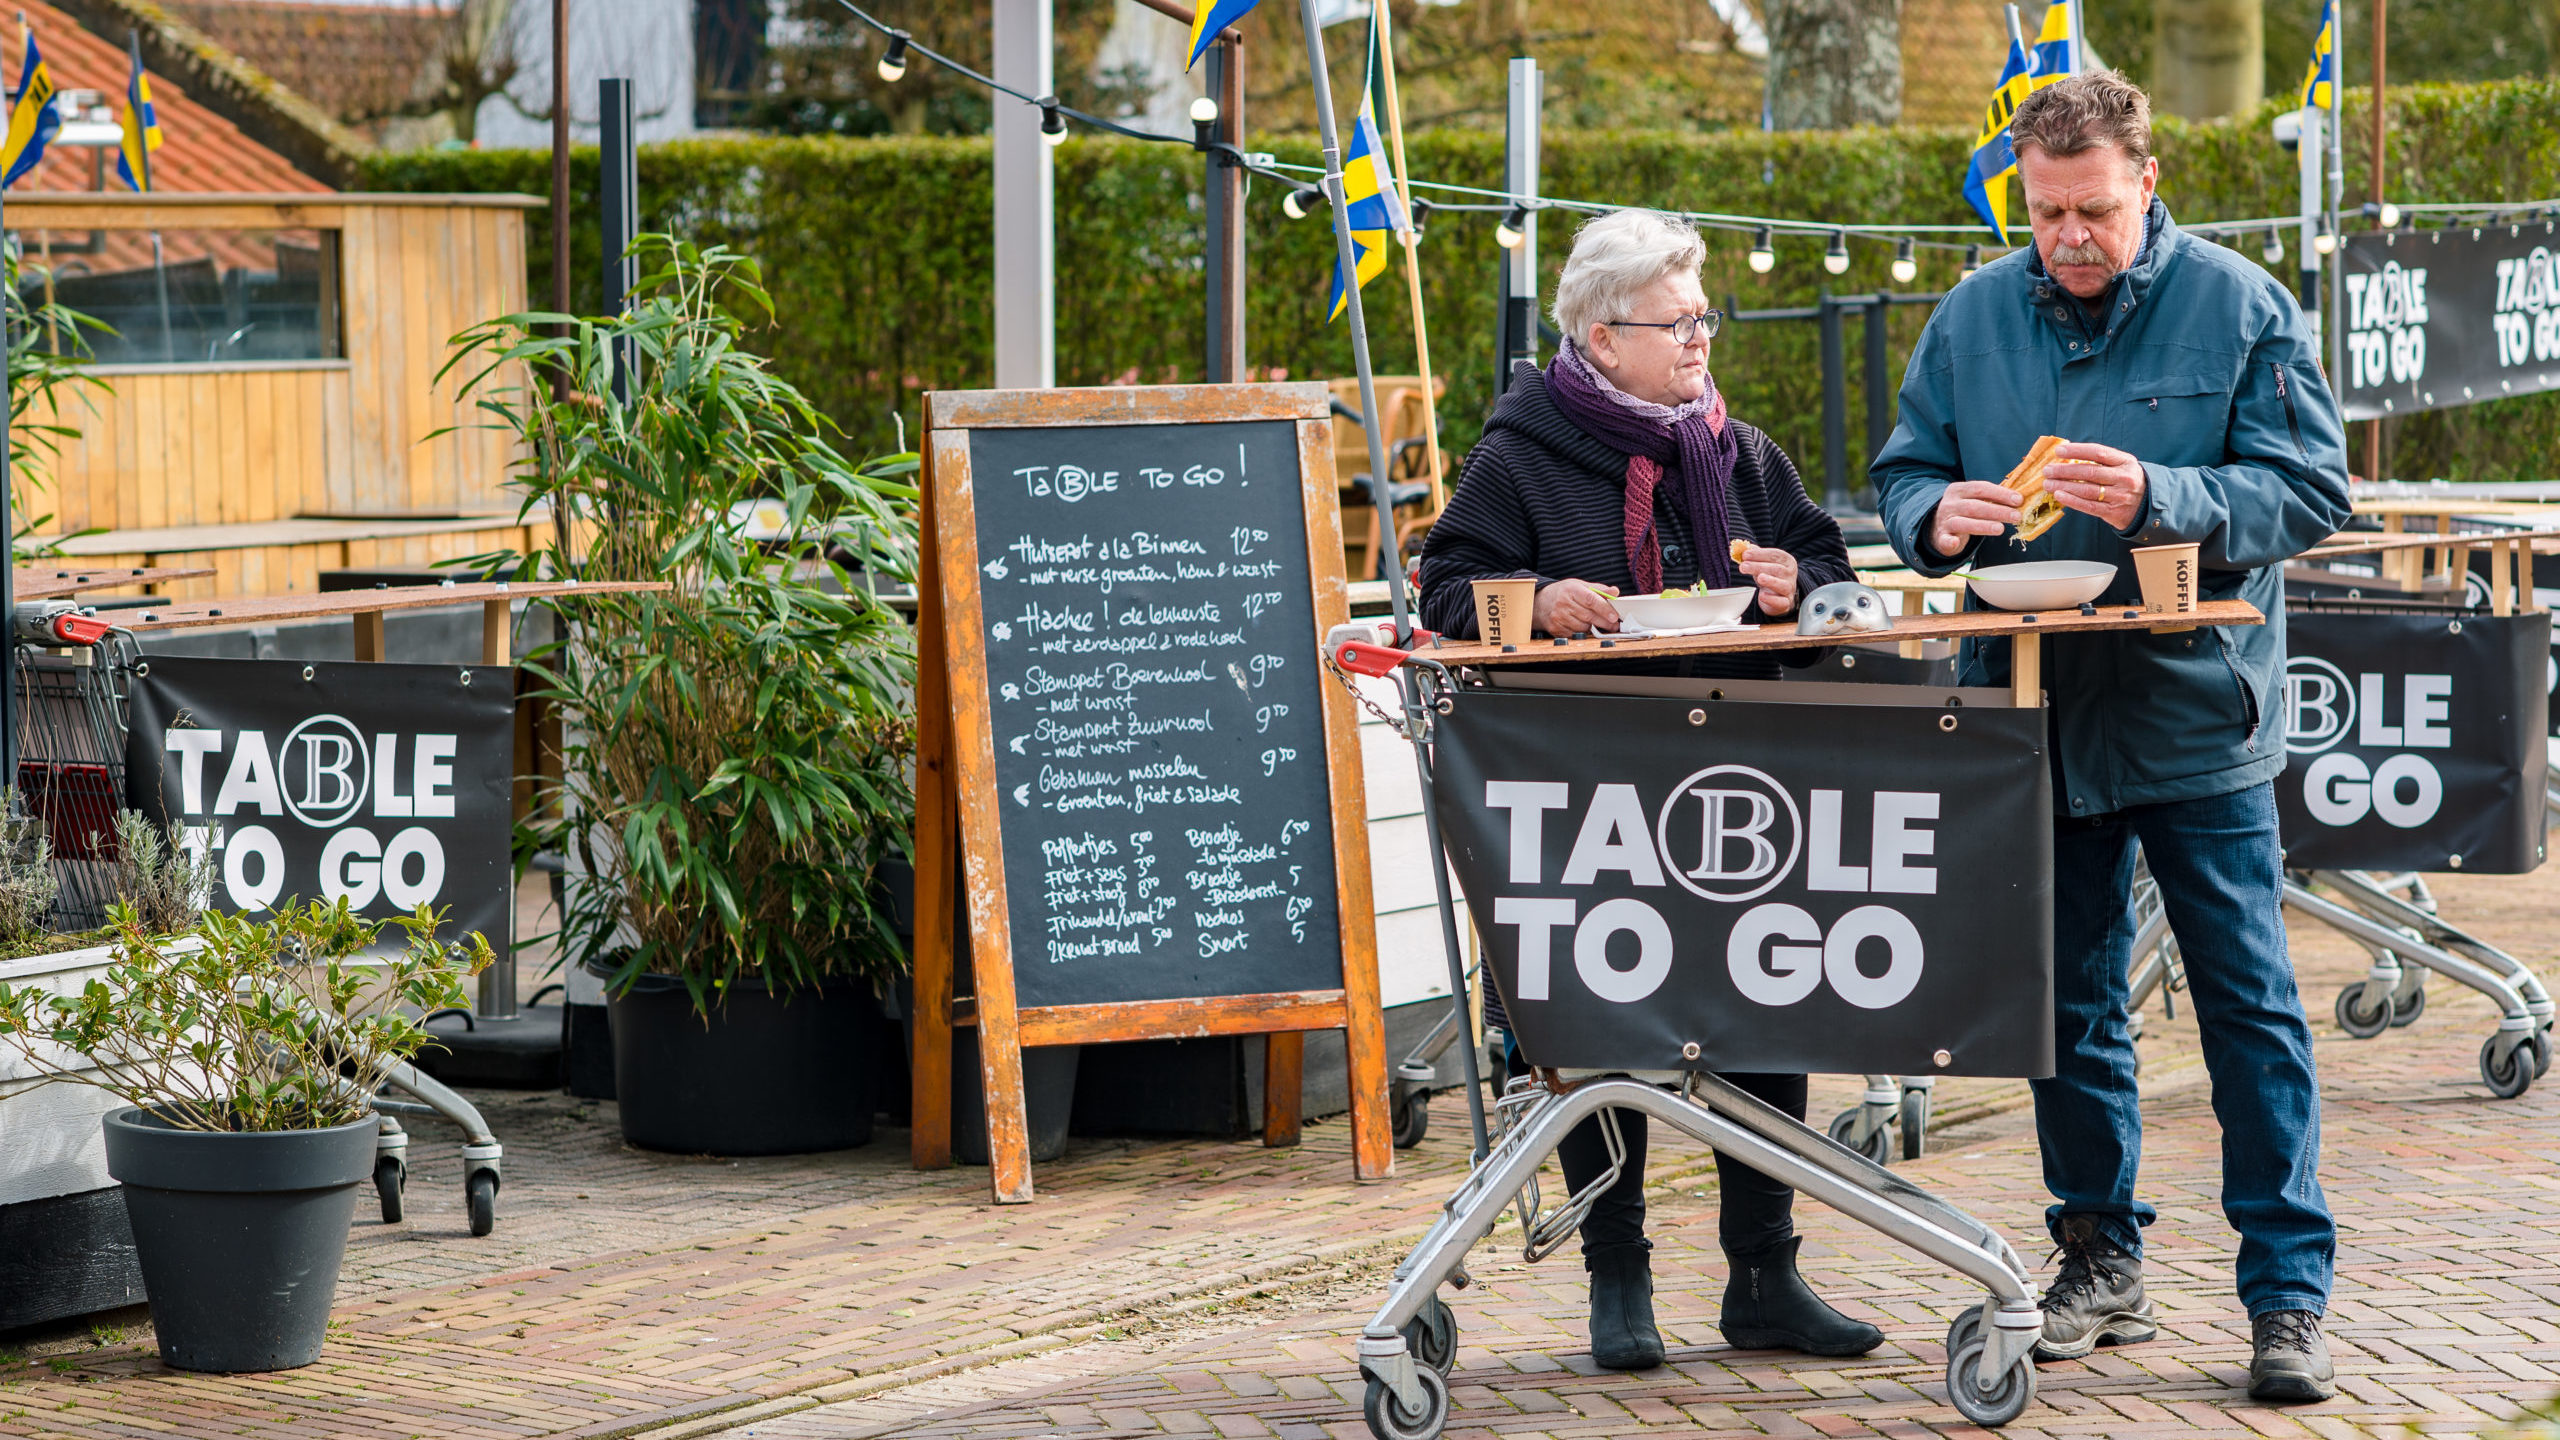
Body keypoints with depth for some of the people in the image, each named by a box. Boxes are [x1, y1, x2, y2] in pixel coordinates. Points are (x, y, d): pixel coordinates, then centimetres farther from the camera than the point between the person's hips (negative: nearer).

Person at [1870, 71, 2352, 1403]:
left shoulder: (2239, 308, -4)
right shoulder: (1974, 318, 7)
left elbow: (2308, 491, -8)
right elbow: (1903, 473, 11)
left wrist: (2159, 500, -23)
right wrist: (1940, 517, -13)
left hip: (2196, 718, -4)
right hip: (2035, 724, 4)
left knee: (2250, 1004, -3)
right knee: (2068, 1005, 11)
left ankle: (2288, 1293, 1)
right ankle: (2099, 1265, 22)